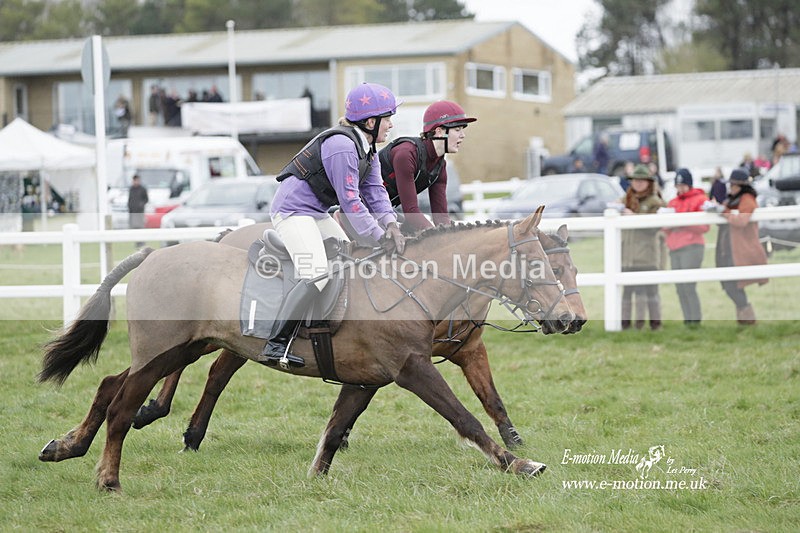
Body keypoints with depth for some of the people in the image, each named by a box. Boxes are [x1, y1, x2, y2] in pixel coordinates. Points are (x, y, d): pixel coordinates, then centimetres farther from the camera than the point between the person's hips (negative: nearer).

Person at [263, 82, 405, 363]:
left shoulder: (367, 148, 9)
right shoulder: (342, 146, -23)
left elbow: (374, 190, 3)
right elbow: (349, 200, -23)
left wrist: (390, 224, -15)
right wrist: (380, 237, -20)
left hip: (316, 213, 11)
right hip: (292, 211, -11)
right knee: (317, 274, -24)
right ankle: (277, 344, -22)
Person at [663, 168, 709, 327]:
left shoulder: (700, 200, 1)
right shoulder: (673, 202, 19)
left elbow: (704, 226, -7)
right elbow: (665, 228, 19)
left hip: (692, 247, -6)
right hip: (674, 249, 6)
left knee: (689, 287, -14)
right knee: (680, 289, 3)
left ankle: (696, 320, -10)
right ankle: (687, 320, 7)